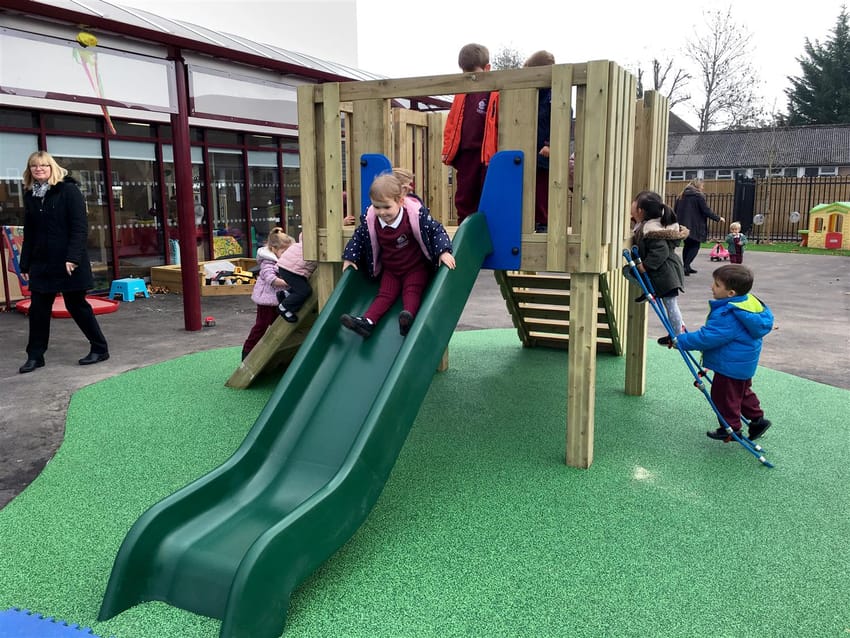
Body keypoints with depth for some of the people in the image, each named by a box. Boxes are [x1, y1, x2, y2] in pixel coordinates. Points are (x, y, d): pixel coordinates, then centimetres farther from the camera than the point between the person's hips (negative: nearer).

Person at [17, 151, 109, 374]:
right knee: (38, 309, 7)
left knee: (76, 305, 2)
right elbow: (29, 234, 15)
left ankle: (100, 349, 15)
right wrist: (25, 264, 11)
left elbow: (80, 227, -14)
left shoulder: (68, 190, -7)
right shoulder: (30, 196, 11)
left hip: (69, 262, -6)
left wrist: (73, 257, -22)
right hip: (41, 263, 6)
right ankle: (35, 356, 17)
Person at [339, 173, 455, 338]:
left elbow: (436, 230, -15)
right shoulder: (370, 220, -12)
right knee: (385, 294, -10)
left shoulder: (417, 214, -21)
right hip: (390, 270, 3)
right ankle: (367, 321, -27)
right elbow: (359, 237, 6)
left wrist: (443, 251, -28)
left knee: (412, 291, -22)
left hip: (416, 267, -3)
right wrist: (349, 258, 4)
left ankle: (408, 316, -44)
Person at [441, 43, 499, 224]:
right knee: (464, 200, 9)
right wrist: (448, 149, 10)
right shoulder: (462, 92, 12)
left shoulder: (497, 93, -5)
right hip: (465, 154, 5)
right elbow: (451, 123, 16)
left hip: (488, 155, -5)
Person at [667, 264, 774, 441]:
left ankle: (731, 429, 20)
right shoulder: (748, 302, 0)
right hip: (744, 363, 10)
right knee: (742, 392, 27)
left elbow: (707, 338, -31)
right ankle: (757, 419, 36)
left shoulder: (727, 315, -32)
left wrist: (680, 340, -22)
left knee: (724, 396, 7)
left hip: (731, 365, -10)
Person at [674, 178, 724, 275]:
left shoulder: (682, 196, 10)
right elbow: (706, 211, -10)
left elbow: (676, 210, 14)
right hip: (695, 226, -6)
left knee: (687, 245, 16)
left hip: (683, 225, 6)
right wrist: (718, 218, 1)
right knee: (695, 246, 3)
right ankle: (686, 266, -11)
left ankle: (686, 267, 16)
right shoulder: (699, 196, -9)